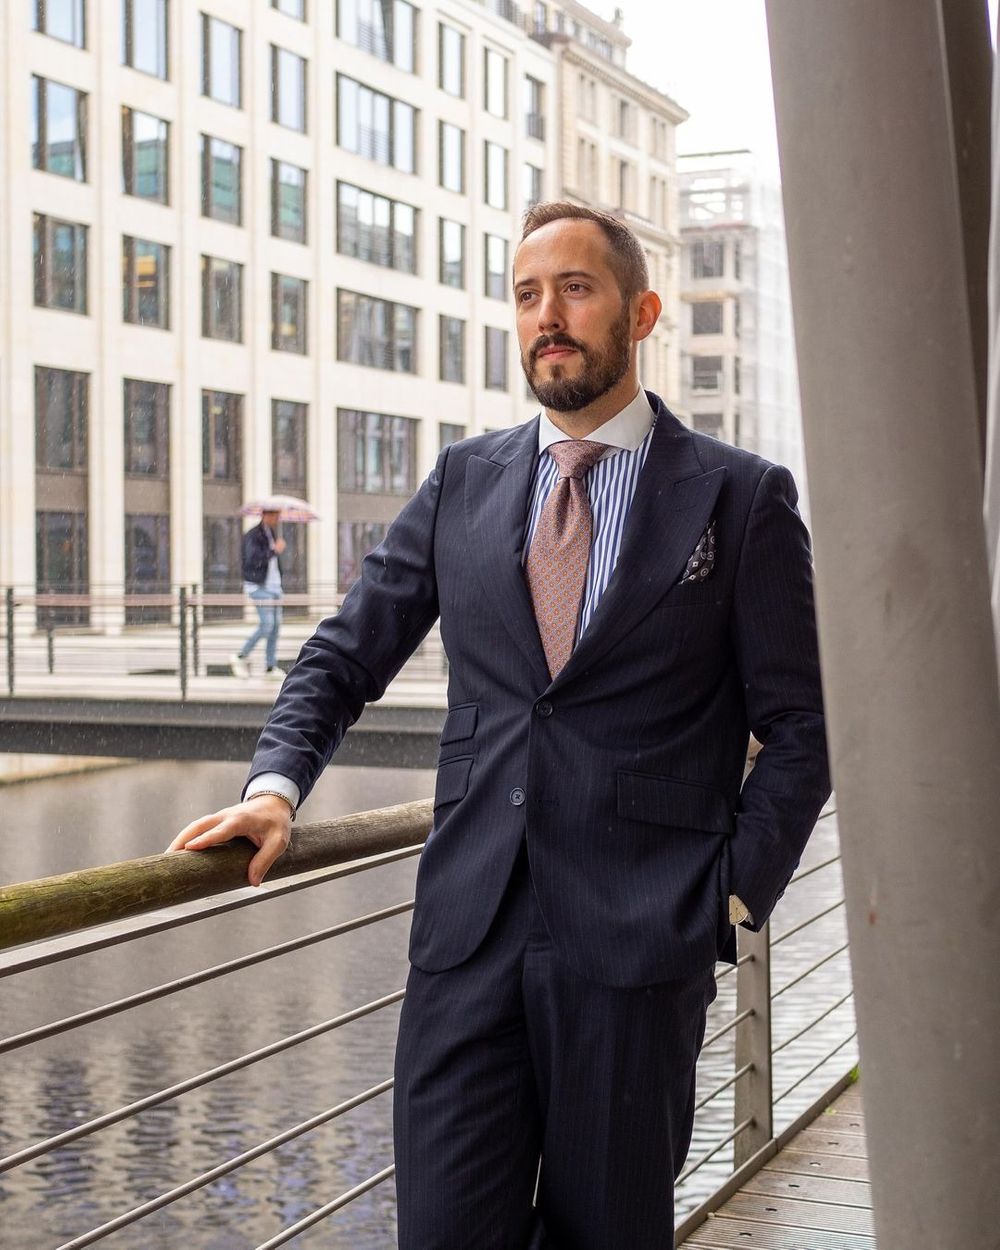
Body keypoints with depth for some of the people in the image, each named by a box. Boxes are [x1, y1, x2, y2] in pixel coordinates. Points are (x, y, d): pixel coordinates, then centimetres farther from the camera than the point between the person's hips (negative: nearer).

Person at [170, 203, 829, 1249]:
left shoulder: (741, 497, 2)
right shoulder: (463, 482, 11)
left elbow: (799, 727, 4)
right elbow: (347, 653, 15)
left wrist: (733, 895, -3)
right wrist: (276, 785, -2)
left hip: (639, 939, -2)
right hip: (471, 927, 3)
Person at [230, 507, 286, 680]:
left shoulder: (272, 533, 15)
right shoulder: (253, 536, -12)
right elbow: (252, 560, -24)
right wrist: (274, 551, -20)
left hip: (273, 585, 8)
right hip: (259, 586, -8)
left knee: (276, 625, 4)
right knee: (267, 624, -13)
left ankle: (271, 667, 9)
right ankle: (240, 657, 0)